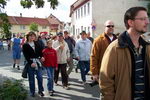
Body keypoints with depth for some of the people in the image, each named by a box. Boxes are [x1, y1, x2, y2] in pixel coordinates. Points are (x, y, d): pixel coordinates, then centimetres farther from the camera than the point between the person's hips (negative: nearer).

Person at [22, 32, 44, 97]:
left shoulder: (37, 43, 10)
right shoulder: (25, 45, -2)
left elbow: (40, 50, 12)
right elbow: (26, 55, -8)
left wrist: (41, 57, -6)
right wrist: (31, 63, -18)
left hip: (38, 62, 3)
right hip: (30, 63, -2)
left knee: (40, 77, 0)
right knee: (31, 78, 6)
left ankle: (40, 91, 14)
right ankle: (32, 92, 20)